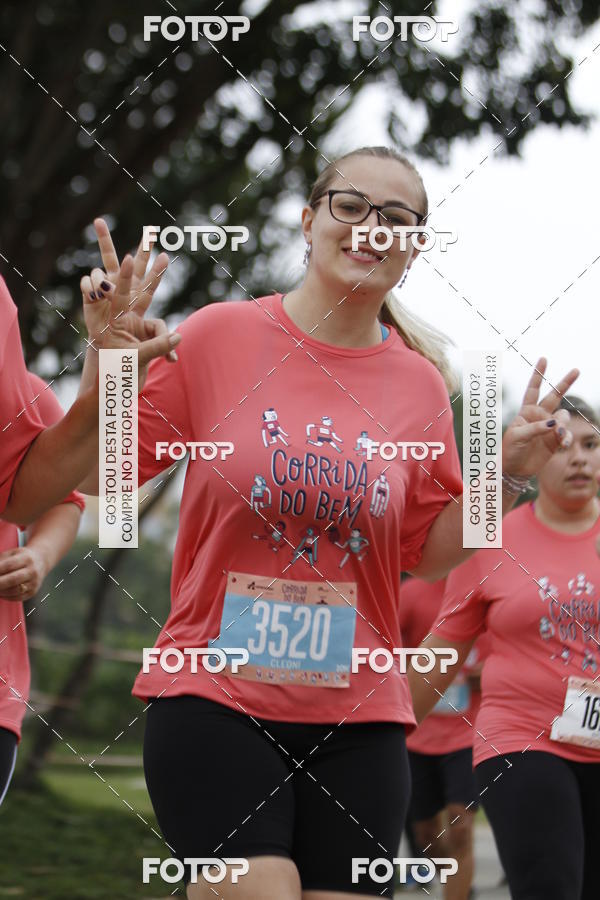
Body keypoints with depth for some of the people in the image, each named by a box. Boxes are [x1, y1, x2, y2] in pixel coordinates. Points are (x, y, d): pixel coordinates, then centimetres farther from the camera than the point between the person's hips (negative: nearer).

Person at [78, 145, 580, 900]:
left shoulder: (419, 381, 6)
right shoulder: (219, 334, -2)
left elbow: (428, 552, 12)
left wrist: (507, 472, -1)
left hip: (356, 717, 3)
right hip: (214, 698, -3)